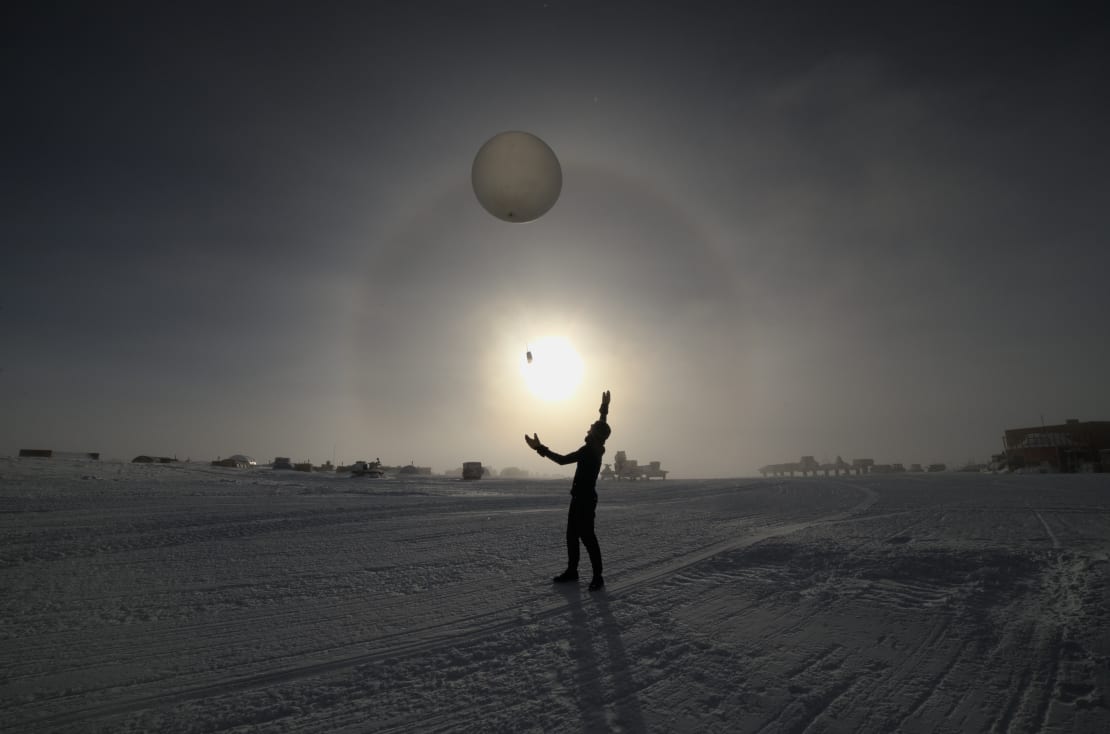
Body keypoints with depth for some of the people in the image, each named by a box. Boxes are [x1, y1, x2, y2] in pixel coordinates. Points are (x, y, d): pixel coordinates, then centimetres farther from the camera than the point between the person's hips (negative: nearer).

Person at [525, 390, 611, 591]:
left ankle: (598, 577, -2)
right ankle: (572, 571, 23)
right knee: (572, 535, 14)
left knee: (587, 537, -7)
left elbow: (562, 459, -26)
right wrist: (604, 408, 31)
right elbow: (603, 426, 25)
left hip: (585, 500, -10)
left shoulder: (590, 451, -20)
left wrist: (540, 448, -25)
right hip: (580, 499, 10)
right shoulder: (597, 448, 7)